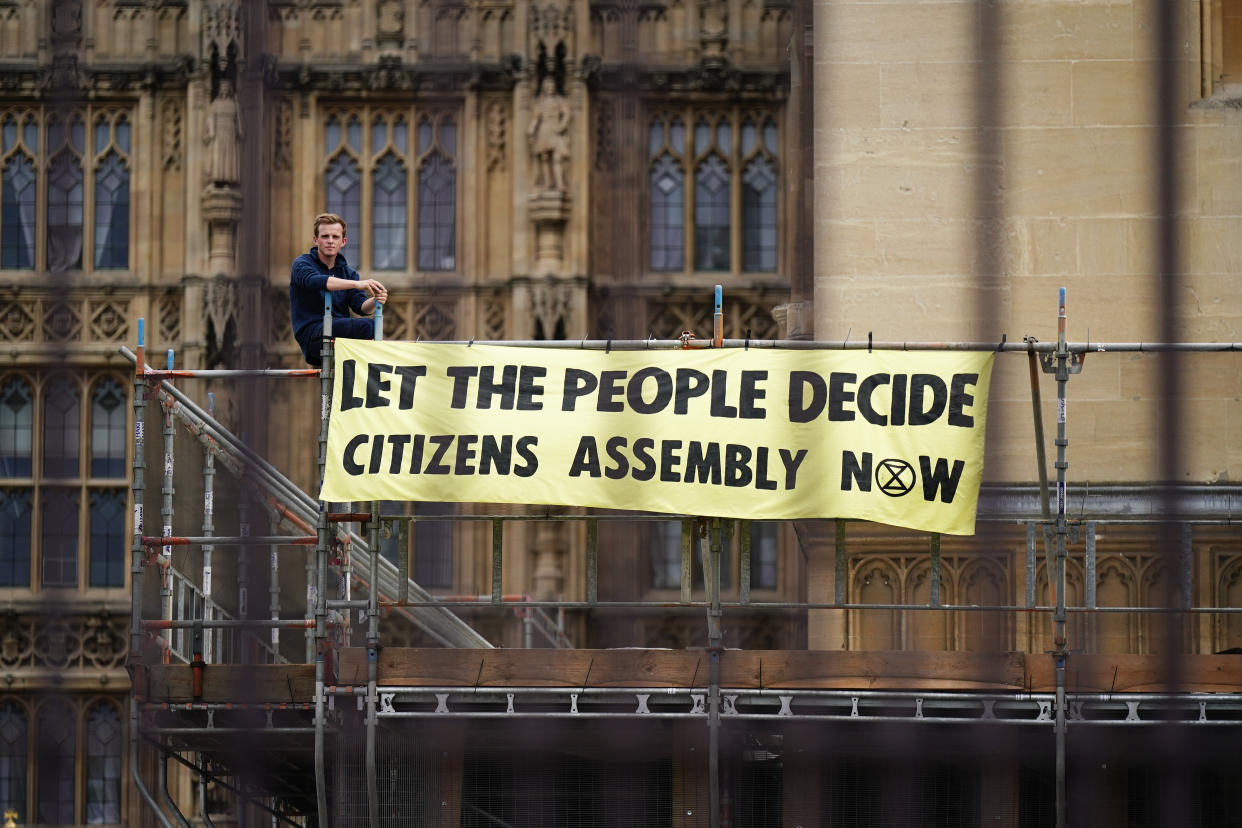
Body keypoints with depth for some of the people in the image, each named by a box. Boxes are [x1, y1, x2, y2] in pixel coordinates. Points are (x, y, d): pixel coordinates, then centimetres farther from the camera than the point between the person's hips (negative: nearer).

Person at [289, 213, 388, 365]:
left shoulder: (347, 272, 19)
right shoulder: (302, 264, 1)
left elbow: (361, 306, 4)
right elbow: (316, 281, -23)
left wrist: (375, 301, -21)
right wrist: (357, 284, -35)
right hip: (312, 335, -6)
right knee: (368, 326, -30)